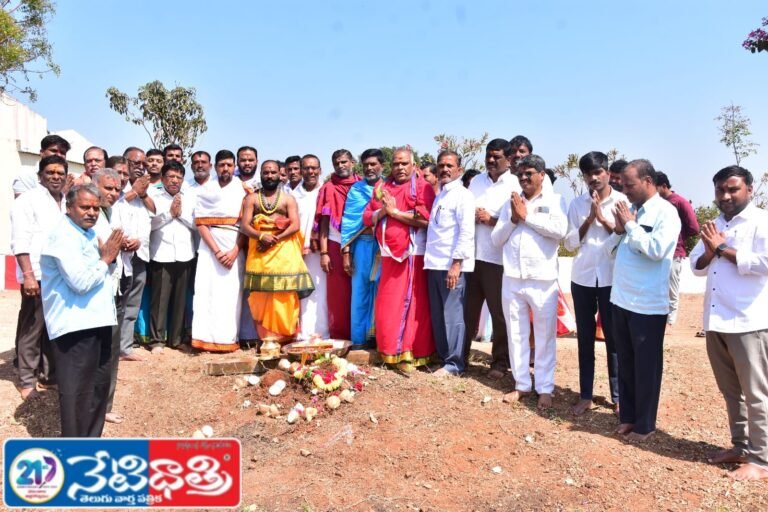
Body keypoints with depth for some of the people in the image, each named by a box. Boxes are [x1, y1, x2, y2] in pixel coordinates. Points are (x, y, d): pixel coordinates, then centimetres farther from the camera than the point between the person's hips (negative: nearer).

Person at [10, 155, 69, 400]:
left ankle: (49, 373, 25)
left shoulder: (67, 203, 14)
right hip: (38, 276, -6)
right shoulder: (28, 200, -4)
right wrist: (28, 275, -18)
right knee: (32, 329, 3)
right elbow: (20, 242, -11)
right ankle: (27, 380, 14)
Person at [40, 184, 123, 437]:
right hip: (75, 325, -10)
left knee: (99, 384, 18)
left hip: (96, 321, 10)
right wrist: (105, 259, -10)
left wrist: (108, 255, 7)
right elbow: (81, 282, -23)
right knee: (77, 391, -3)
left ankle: (91, 440, 31)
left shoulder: (88, 233, 15)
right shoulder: (63, 236, -14)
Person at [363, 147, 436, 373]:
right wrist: (382, 211, -9)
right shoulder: (382, 188, 14)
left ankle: (409, 354, 6)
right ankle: (390, 350, 19)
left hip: (414, 255, -5)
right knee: (387, 305, 7)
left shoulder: (423, 188, -1)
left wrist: (394, 211, -11)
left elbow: (426, 218, -15)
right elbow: (367, 218, 11)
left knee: (412, 305, -1)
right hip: (389, 255, 5)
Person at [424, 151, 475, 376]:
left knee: (452, 314, -3)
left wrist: (456, 263, -19)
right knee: (437, 315, 11)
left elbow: (467, 232, -14)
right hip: (434, 263, 8)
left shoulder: (463, 195, -5)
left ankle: (454, 364, 6)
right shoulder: (439, 196, 18)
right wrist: (430, 260, 13)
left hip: (452, 264, -8)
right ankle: (443, 357, 21)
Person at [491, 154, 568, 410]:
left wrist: (526, 216, -10)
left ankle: (545, 388, 15)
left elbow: (560, 230, -16)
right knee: (516, 335, 11)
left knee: (545, 337, 4)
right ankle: (522, 384, 23)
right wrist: (513, 220, -6)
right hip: (512, 279, 4)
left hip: (542, 279, -4)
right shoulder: (510, 202, 12)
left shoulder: (555, 200, 1)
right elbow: (496, 239, 10)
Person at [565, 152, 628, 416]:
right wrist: (589, 220, -9)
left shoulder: (622, 201, -1)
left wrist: (604, 219, -13)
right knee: (585, 337, 8)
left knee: (614, 338, 5)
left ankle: (617, 396, 16)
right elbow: (570, 243, 2)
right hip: (582, 278, 2)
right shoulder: (577, 204, 5)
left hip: (612, 279, -2)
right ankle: (585, 395, 17)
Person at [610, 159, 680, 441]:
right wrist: (619, 229, -4)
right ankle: (627, 416, 29)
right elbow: (612, 250, 14)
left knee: (646, 366, 6)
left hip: (647, 304, -7)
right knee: (625, 363, 16)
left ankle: (644, 424, 19)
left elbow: (656, 249, -23)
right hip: (621, 300, 7)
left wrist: (630, 224, -13)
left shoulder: (666, 212, -9)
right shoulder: (631, 211, 12)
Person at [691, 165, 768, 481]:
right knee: (730, 391, 16)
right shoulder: (714, 226, 16)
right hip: (716, 321, 7)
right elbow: (696, 266, 14)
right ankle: (740, 446, 29)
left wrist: (724, 249, -12)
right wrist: (710, 251, -7)